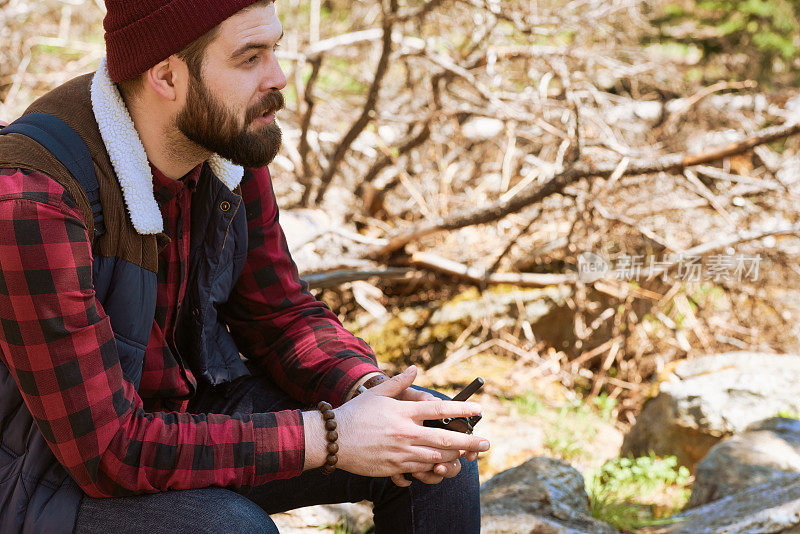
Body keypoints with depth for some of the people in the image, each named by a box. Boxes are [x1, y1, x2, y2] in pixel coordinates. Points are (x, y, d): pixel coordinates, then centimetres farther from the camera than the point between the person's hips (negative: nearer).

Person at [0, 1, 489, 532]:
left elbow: (281, 314, 4)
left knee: (438, 448, -6)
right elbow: (108, 450, -32)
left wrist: (367, 392, -17)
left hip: (194, 407, 7)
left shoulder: (228, 138, -8)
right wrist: (327, 438, -31)